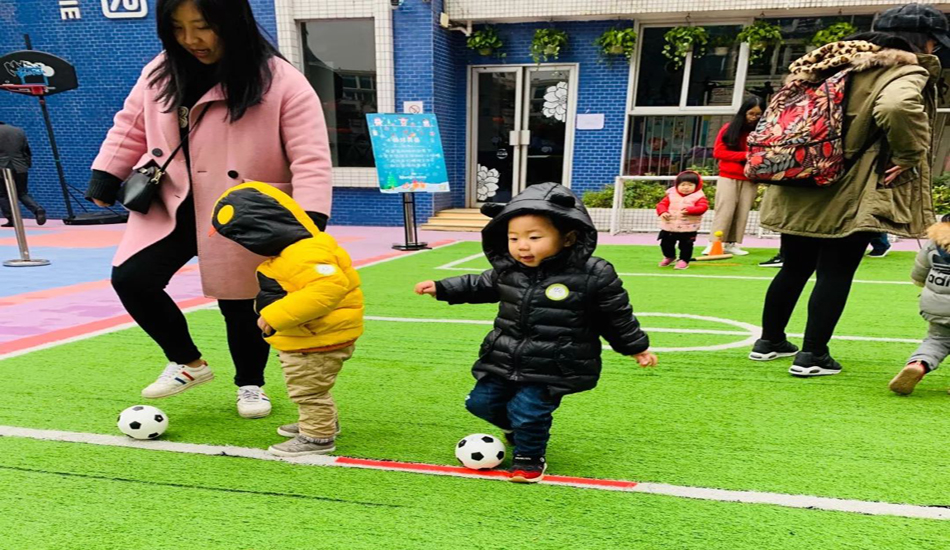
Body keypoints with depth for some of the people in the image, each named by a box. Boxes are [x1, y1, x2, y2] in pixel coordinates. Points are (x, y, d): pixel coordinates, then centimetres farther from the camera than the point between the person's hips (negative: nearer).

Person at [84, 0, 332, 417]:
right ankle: (188, 363, 19)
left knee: (240, 304, 5)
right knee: (131, 279, -5)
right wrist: (105, 176, 9)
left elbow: (311, 158, -20)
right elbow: (131, 126, 16)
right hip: (170, 207, 5)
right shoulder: (161, 73, 1)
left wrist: (309, 220, -30)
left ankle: (250, 384, 33)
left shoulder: (282, 82, -16)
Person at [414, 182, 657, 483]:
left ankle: (530, 458, 24)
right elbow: (480, 286, 16)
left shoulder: (594, 275, -16)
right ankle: (518, 426, 42)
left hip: (553, 368, -5)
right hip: (506, 360, 6)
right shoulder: (506, 269, -4)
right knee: (480, 402, 12)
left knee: (527, 411, -8)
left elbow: (617, 315, -2)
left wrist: (637, 347, 8)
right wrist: (442, 288, 13)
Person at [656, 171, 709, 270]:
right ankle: (669, 256, 40)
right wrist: (663, 212, -19)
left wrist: (689, 210, -31)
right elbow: (661, 204, 2)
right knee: (665, 243, 15)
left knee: (686, 245, 1)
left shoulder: (698, 197, -6)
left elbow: (702, 207, -17)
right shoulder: (671, 195, 1)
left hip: (688, 228, -3)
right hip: (669, 226, 3)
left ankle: (684, 260, 21)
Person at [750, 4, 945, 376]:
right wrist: (909, 157, -18)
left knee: (794, 268, 17)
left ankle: (769, 341, 27)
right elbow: (897, 107, -32)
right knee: (835, 273, 2)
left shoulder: (841, 61, 16)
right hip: (850, 196, -7)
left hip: (801, 189, 7)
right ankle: (812, 356, 6)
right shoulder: (907, 72, -8)